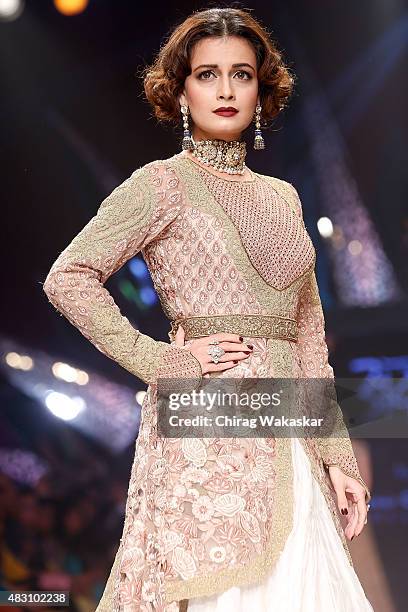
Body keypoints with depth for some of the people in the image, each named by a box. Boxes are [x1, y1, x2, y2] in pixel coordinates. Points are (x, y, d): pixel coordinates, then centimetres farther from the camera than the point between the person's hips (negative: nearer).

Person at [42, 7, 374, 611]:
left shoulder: (282, 197, 17)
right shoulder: (161, 184, 1)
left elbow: (309, 335, 16)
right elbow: (68, 278, -7)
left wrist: (338, 458, 10)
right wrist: (161, 362, -10)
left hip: (289, 437, 6)